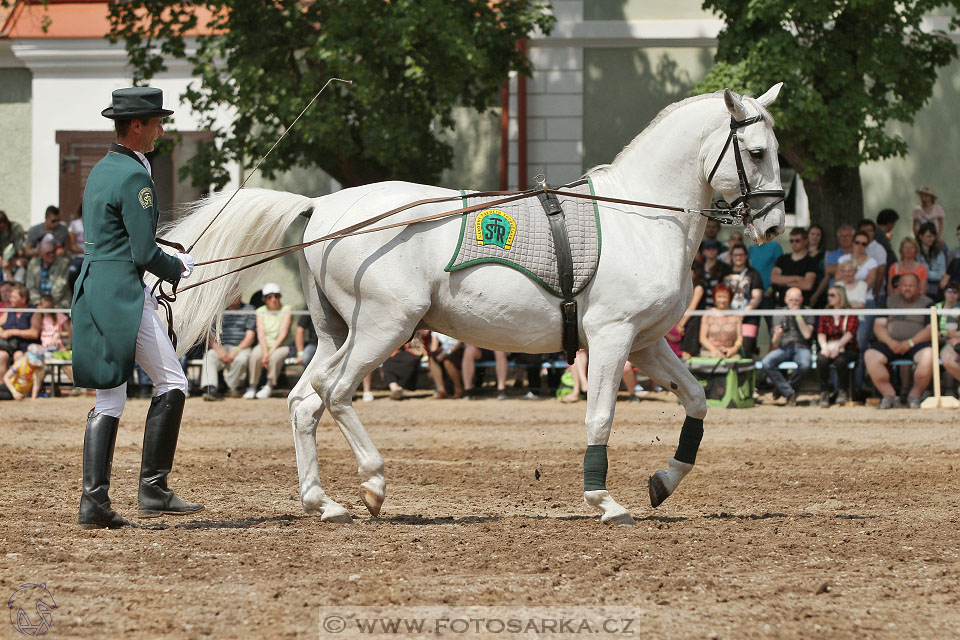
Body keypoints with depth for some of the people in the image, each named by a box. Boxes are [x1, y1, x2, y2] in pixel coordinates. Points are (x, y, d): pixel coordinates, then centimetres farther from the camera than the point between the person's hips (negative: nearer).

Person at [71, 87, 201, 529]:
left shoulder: (101, 170, 17)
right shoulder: (134, 177, -13)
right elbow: (144, 253, -17)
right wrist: (178, 269, 2)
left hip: (91, 289, 9)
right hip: (123, 294, -9)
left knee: (109, 399, 8)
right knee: (171, 382, -1)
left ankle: (94, 500, 1)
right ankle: (153, 488, -2)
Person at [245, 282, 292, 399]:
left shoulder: (286, 310, -1)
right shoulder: (261, 311, 7)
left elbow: (283, 334, -9)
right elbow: (260, 334, -4)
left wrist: (271, 352, -20)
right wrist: (265, 352, -21)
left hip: (281, 346, -2)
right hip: (264, 345, 2)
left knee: (275, 357, -37)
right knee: (255, 356, -32)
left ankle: (269, 387, -22)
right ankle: (252, 387, -22)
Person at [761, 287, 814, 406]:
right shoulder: (779, 315, 11)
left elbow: (807, 335, -10)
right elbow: (775, 344, 6)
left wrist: (798, 315, -10)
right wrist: (777, 335, -18)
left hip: (801, 348, -2)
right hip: (783, 348, 2)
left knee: (804, 364, -37)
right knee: (766, 362, -30)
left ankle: (782, 388, -10)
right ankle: (789, 393, -21)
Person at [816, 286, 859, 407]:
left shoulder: (850, 314, 4)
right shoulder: (825, 314, 16)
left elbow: (849, 333, -11)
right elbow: (821, 333, 3)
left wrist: (838, 345, -29)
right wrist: (824, 346, -20)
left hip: (848, 349, -3)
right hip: (829, 348, 3)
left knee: (840, 360, -37)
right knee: (821, 359, -32)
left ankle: (843, 391, -15)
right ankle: (825, 391, -20)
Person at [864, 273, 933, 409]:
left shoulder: (927, 303, 8)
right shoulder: (889, 301, 16)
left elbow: (930, 330, -5)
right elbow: (878, 326, 7)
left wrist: (909, 343, -17)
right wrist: (891, 342, -12)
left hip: (917, 343, -2)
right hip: (890, 343, 2)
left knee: (928, 356, -35)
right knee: (870, 356, -26)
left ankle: (915, 395, -18)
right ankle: (889, 396, -19)